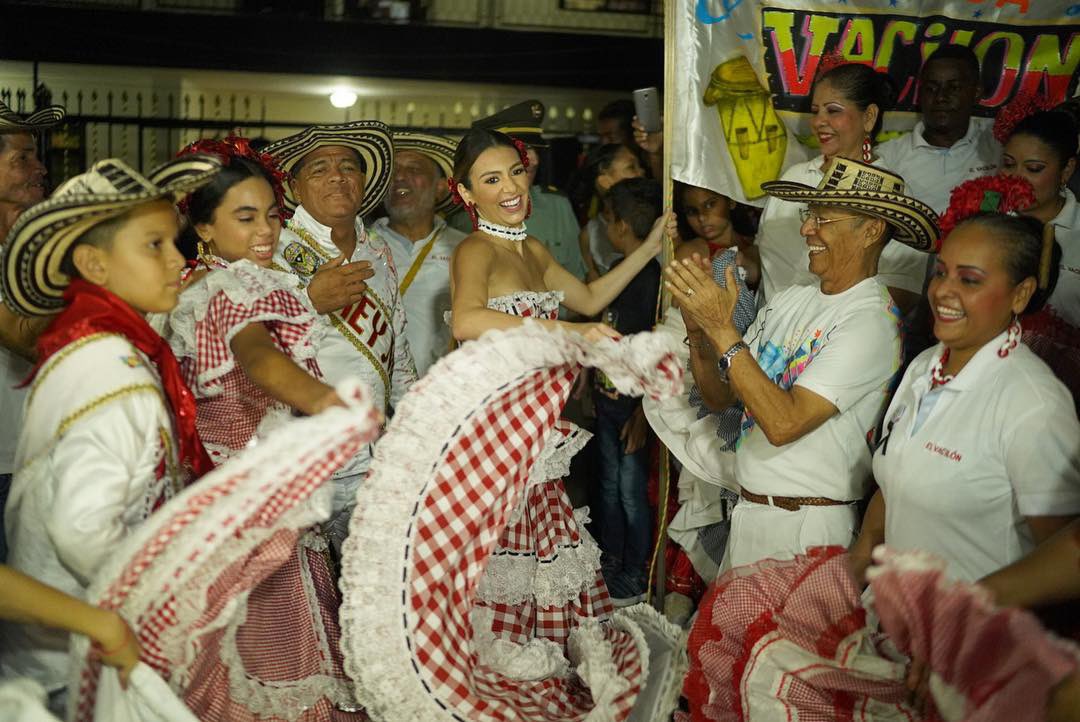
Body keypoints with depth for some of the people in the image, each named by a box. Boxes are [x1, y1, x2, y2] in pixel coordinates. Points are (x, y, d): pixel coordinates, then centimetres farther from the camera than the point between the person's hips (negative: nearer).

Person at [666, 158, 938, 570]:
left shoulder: (871, 322, -17)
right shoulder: (789, 301, 5)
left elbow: (784, 423, -26)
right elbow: (719, 398, 7)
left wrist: (722, 330, -25)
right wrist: (697, 326, -10)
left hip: (805, 529, -7)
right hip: (746, 512, 7)